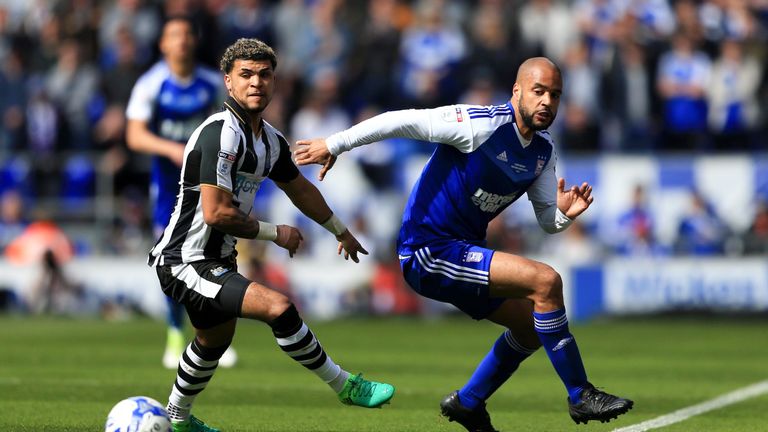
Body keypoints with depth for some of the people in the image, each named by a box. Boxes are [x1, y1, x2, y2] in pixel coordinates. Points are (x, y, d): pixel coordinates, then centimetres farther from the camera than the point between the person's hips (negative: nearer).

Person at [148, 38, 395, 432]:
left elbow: (300, 189, 26)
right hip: (185, 263, -11)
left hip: (213, 261, 11)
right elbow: (216, 213, -27)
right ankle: (345, 387, -9)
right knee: (278, 308, -23)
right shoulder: (220, 134, -23)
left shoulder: (270, 140, 7)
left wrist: (341, 231, 37)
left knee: (215, 339, 30)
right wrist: (275, 234, -15)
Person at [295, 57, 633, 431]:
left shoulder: (543, 151, 6)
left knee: (533, 325, 18)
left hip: (462, 251, 10)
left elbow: (547, 221, 11)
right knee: (545, 281, -21)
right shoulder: (483, 125, -19)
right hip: (429, 250, -10)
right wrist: (334, 145, -16)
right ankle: (581, 396, -13)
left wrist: (564, 213, -13)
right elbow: (402, 121, -18)